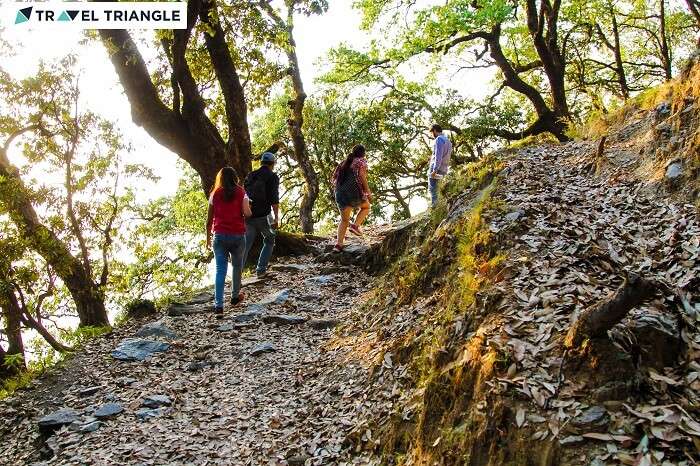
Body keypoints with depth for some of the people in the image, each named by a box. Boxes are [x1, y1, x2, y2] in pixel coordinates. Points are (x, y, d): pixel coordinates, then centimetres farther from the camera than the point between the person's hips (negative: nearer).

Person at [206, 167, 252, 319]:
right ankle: (235, 296, 32)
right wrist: (249, 210, 11)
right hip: (238, 236, -1)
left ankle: (218, 306, -10)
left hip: (220, 236, 1)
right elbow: (247, 213, -12)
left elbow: (209, 219, 5)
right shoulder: (241, 192, 1)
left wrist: (208, 237, 15)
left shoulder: (215, 194, 5)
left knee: (220, 270, -1)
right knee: (237, 266, 19)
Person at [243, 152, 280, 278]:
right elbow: (274, 199, -13)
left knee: (246, 245, 9)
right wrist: (276, 217, -14)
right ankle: (261, 270, 10)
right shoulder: (273, 176, -3)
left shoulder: (250, 176, 13)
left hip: (248, 216, 4)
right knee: (269, 242, 16)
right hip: (263, 216, -4)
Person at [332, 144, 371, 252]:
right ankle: (356, 225, 2)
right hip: (354, 191, -5)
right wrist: (368, 192, -9)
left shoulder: (344, 163, 23)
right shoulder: (361, 161, 6)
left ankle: (339, 243, 3)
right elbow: (362, 175, -11)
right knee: (366, 207, 24)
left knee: (344, 220, 16)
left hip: (340, 193, 6)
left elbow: (334, 179, 17)